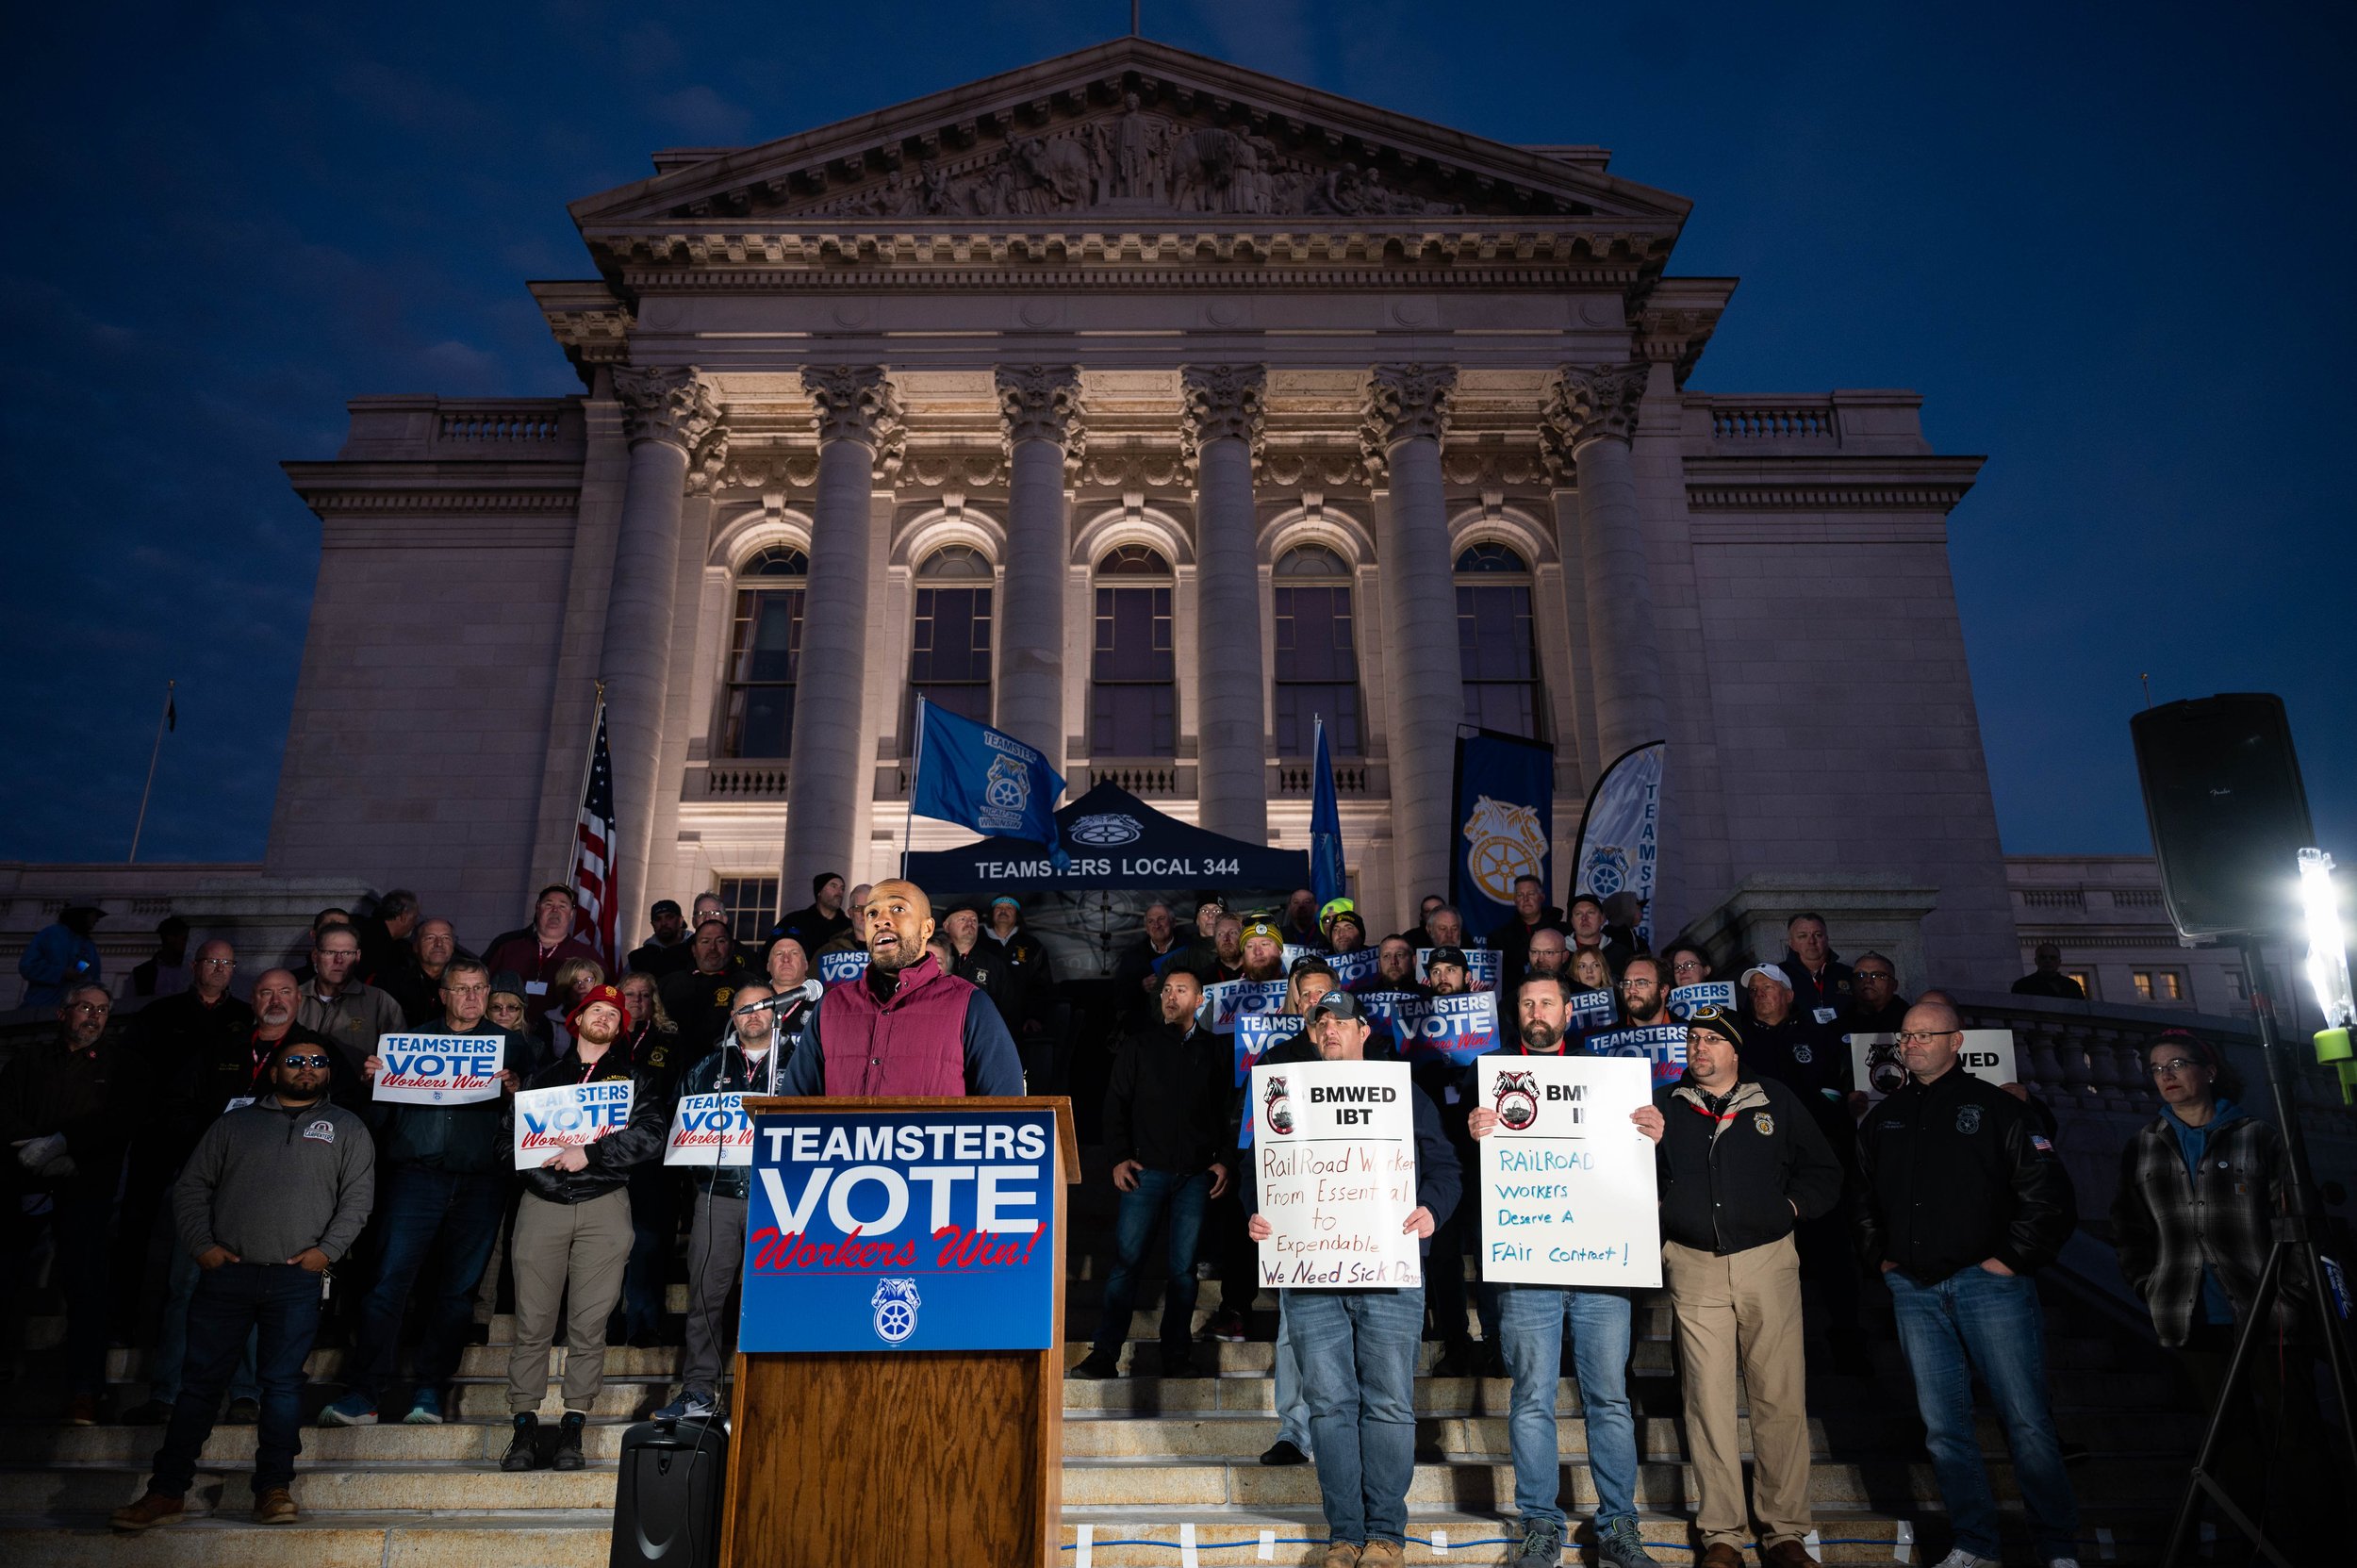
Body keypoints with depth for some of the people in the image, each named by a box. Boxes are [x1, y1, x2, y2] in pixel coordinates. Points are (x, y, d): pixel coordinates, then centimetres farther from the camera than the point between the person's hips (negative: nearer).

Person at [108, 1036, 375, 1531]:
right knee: (201, 1379, 4)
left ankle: (273, 1489, 5)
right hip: (226, 1271, 2)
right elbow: (192, 1186, 13)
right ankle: (167, 1491, 14)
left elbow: (357, 1197, 4)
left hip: (296, 1278, -1)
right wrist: (201, 1245, -1)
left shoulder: (346, 1128, 11)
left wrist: (327, 1250, -7)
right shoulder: (235, 1123, 16)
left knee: (282, 1381, 0)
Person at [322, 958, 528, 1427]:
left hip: (480, 1182, 0)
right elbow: (380, 1116, 9)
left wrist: (516, 1089, -18)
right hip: (415, 1175, 0)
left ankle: (428, 1390, 16)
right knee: (388, 1281, -6)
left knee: (458, 1289, 5)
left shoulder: (511, 1046, 10)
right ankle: (363, 1394, 3)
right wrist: (373, 1079, -9)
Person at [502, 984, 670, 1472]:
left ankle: (573, 1425, 8)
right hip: (543, 1203, 1)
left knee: (589, 1322, -2)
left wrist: (591, 1153, -12)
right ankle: (524, 1425, 10)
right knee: (533, 1321, -1)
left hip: (604, 1206, -1)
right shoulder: (544, 1075, 18)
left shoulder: (633, 1078, 11)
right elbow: (510, 1132, 15)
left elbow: (651, 1135, -3)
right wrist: (534, 1155, -5)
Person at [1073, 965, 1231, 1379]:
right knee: (1126, 1260, -4)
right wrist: (1119, 1157, -3)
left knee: (1183, 1267, 4)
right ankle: (1105, 1354, 2)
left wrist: (1223, 1160, 0)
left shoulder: (1216, 1050, 12)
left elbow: (1227, 1110, 11)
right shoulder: (1139, 1044, 9)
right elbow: (1115, 1103, 6)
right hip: (1146, 1170, -1)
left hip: (1195, 1175, 1)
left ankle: (1177, 1356, 13)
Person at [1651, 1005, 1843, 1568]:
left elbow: (1824, 1173, 12)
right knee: (1708, 1400, 1)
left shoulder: (1777, 1100, 8)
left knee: (1781, 1399, 1)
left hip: (1768, 1261, 0)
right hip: (1695, 1267, 0)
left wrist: (1791, 1206, 1)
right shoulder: (1664, 1106, 8)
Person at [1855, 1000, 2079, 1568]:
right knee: (1943, 1425, 7)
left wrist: (2014, 1259, -8)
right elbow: (1863, 1197, 21)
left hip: (1987, 1282, -4)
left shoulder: (1994, 1106, 0)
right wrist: (1879, 1257, 11)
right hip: (1913, 1289, 4)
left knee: (2025, 1419, 0)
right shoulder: (1882, 1119, 13)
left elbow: (2049, 1191, -5)